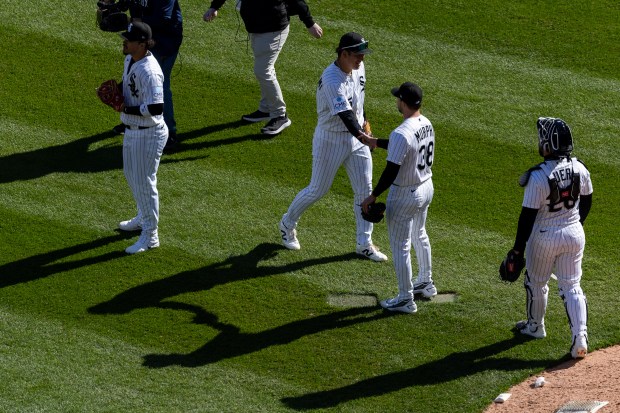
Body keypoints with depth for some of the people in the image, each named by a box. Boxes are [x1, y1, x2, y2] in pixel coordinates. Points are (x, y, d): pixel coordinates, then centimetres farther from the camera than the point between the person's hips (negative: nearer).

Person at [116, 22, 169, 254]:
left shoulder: (149, 71, -29)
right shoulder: (130, 59, 2)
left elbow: (156, 108, -33)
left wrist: (126, 109, -24)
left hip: (148, 134, -10)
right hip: (132, 129, 10)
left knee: (144, 182, 1)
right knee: (132, 176, 26)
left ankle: (150, 235, 14)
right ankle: (143, 217, 46)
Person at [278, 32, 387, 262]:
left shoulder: (358, 68, -3)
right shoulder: (331, 80, -30)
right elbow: (345, 115, -39)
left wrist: (364, 120, 19)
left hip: (356, 135, 7)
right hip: (331, 139, -7)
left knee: (364, 191, 6)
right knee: (318, 190, 8)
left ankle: (364, 244, 17)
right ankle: (288, 224, 34)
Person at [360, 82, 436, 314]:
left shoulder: (401, 134, -30)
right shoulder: (426, 124, -1)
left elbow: (391, 171, -27)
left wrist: (373, 196, -16)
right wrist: (375, 142, 23)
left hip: (405, 195, -9)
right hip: (426, 187, 9)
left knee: (400, 246, 5)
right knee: (419, 236, 28)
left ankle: (406, 299, 13)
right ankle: (426, 283, 43)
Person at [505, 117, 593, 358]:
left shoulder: (538, 177, -25)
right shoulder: (579, 169, -8)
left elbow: (528, 216, -20)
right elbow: (587, 202, 7)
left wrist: (518, 249, -11)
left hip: (545, 237, -4)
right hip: (574, 234, 4)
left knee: (536, 282, 20)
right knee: (572, 286, 11)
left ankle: (535, 326, 40)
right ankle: (580, 336, -3)